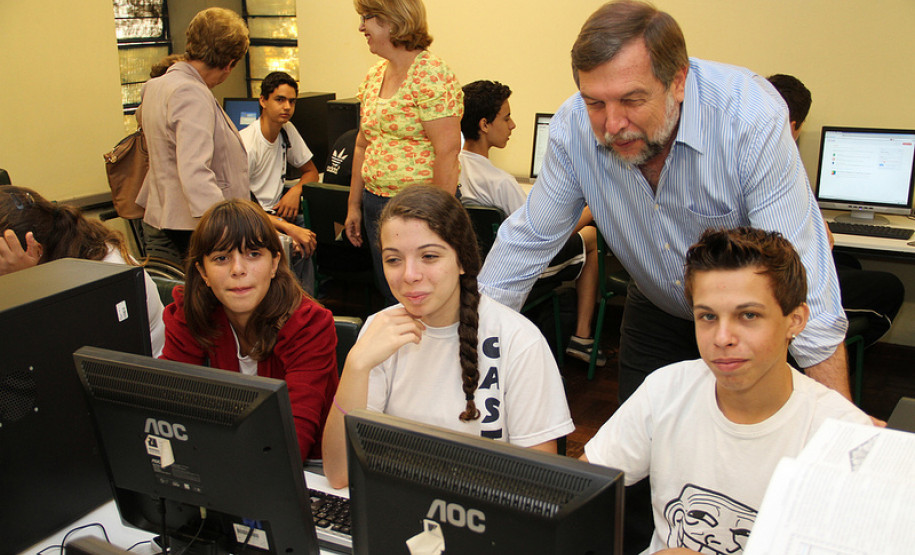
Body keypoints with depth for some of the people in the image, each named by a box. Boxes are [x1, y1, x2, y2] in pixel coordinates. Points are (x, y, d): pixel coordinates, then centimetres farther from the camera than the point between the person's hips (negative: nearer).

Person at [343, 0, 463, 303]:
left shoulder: (431, 74, -14)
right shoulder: (375, 75, 12)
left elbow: (447, 150, -19)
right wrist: (354, 204, 18)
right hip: (375, 204, 8)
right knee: (389, 298, 14)